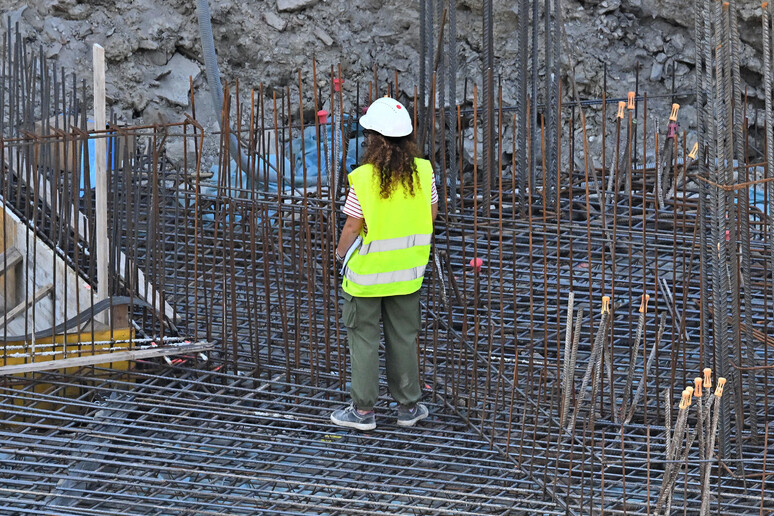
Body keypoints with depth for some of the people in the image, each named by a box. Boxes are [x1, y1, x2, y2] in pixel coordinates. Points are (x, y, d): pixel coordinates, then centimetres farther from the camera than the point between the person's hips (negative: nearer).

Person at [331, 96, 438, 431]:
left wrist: (340, 253, 5)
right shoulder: (423, 171, -6)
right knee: (403, 337, 15)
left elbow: (353, 227, -14)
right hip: (408, 271, 4)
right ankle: (408, 406, 23)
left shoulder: (362, 178, -19)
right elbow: (432, 215, 5)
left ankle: (363, 410, 13)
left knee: (363, 337, 8)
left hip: (367, 272, -4)